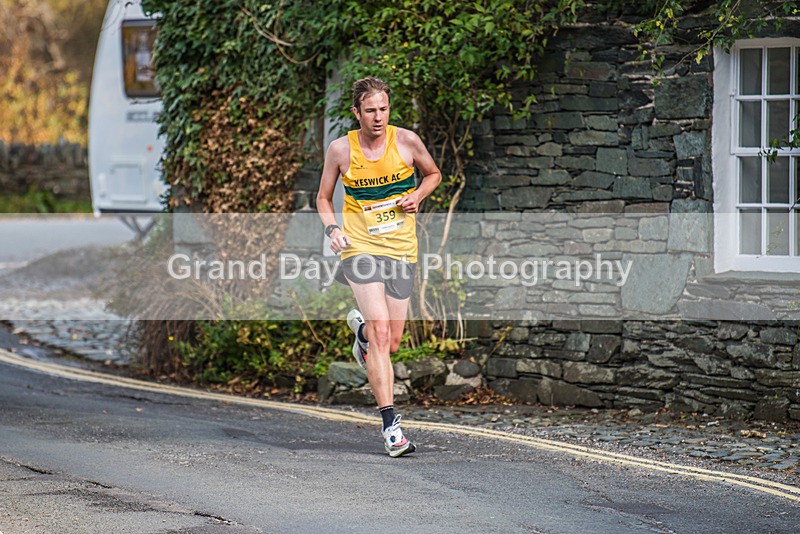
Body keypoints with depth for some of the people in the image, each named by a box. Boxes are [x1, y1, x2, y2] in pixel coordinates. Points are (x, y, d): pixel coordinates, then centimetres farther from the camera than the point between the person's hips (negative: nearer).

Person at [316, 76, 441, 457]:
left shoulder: (406, 141, -1)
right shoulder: (341, 150, -2)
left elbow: (433, 174, 17)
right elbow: (323, 198, 11)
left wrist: (418, 196, -4)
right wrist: (332, 229, -8)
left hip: (402, 251, 2)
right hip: (360, 250, -2)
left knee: (391, 344, 6)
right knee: (381, 334, -18)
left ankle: (361, 327, 45)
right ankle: (390, 425, -18)